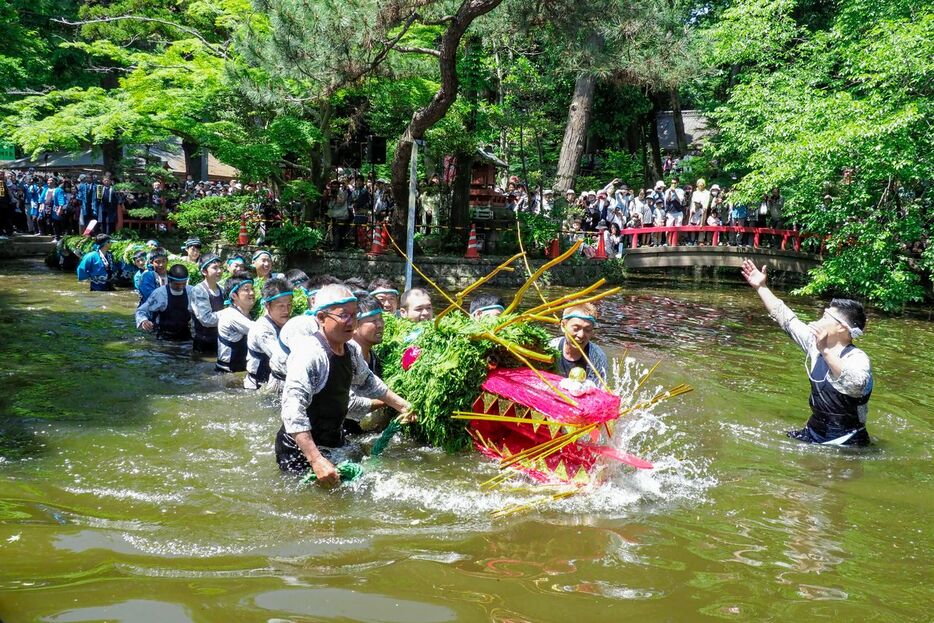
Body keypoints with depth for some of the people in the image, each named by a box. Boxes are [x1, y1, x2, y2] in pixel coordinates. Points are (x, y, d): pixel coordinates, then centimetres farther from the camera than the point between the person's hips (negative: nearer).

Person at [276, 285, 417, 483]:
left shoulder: (352, 350, 1)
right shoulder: (309, 353, -26)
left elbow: (366, 382, 25)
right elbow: (293, 412, -34)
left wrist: (400, 404, 25)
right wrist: (317, 460, -40)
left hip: (335, 444, 8)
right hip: (300, 451, -8)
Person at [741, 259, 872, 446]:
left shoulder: (858, 359, -19)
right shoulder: (816, 344, 2)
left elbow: (856, 385, -42)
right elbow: (786, 318, 12)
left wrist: (826, 351, -47)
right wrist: (761, 287, 14)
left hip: (844, 444, -7)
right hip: (813, 433, 7)